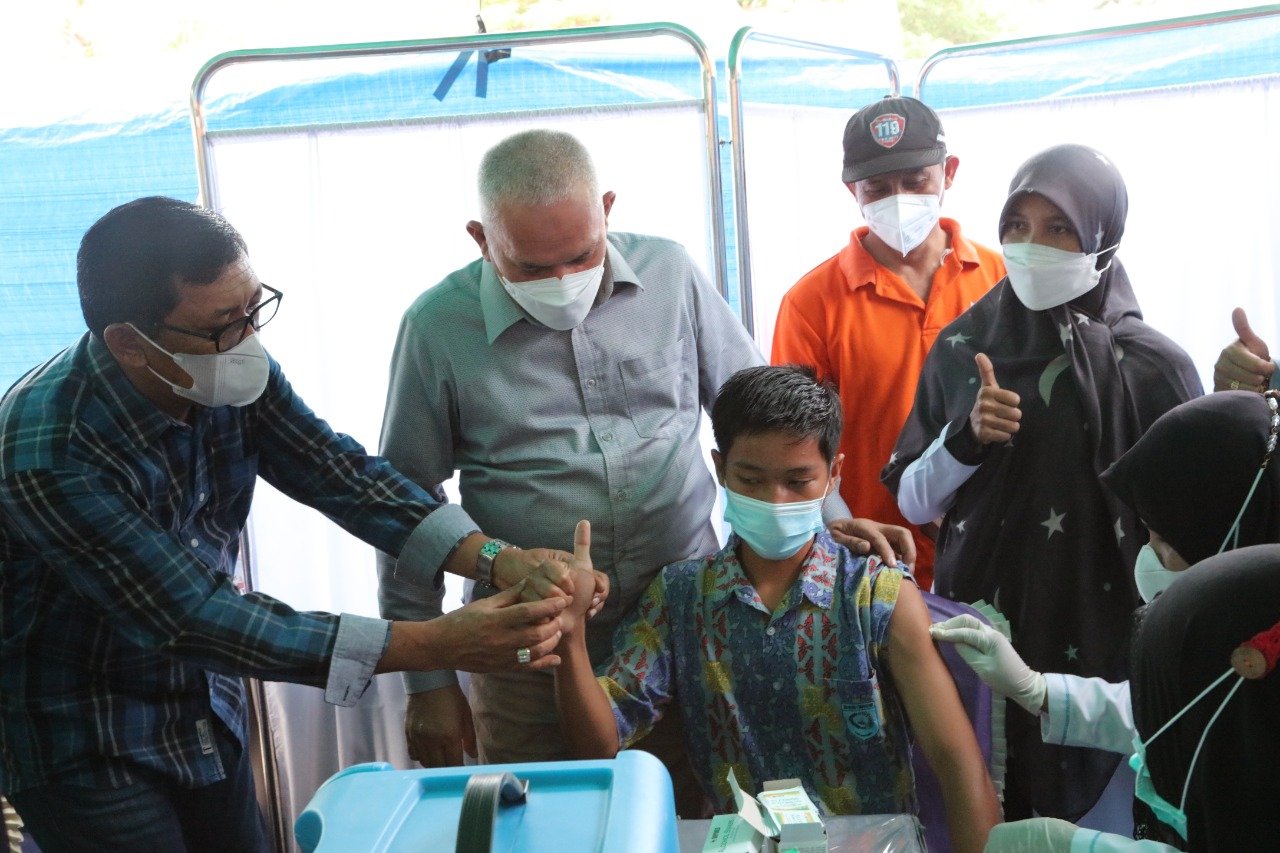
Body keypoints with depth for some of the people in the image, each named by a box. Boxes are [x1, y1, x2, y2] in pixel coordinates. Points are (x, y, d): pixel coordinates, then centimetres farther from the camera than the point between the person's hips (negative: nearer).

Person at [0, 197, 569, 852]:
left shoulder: (233, 374, -11)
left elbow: (341, 474, -13)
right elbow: (190, 619, -32)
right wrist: (432, 646, -37)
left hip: (206, 711, 6)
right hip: (83, 744, -6)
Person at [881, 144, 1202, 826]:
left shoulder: (1154, 367, -8)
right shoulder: (963, 347, 0)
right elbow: (913, 500, 2)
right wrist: (967, 437, -12)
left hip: (1097, 647, -2)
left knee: (1083, 818, 10)